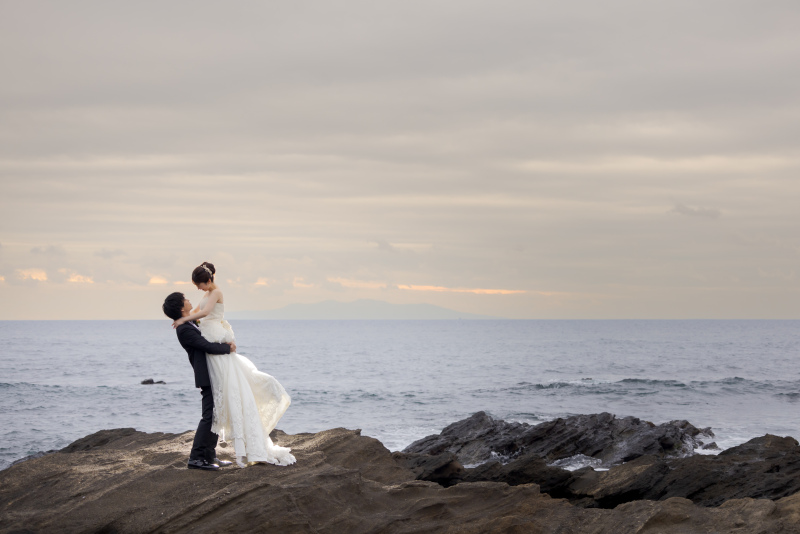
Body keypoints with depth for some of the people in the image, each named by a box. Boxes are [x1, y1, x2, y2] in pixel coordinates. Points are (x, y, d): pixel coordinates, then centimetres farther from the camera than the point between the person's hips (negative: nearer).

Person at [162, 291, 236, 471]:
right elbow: (208, 347, -24)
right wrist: (228, 348, -8)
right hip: (208, 377, -10)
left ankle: (210, 456, 20)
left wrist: (226, 342, 0)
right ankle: (196, 458, -9)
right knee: (209, 417, -11)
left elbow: (208, 340, 20)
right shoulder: (184, 330, -17)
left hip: (213, 376, 10)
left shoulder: (190, 324, 14)